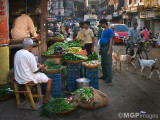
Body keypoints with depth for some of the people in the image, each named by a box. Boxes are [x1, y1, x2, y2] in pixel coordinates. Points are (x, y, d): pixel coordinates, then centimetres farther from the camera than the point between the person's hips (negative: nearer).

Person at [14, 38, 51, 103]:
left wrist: (36, 64, 16)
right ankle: (46, 99, 14)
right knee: (49, 80, 6)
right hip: (27, 79, -8)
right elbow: (35, 71, -18)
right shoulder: (30, 55, -22)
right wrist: (40, 67, 3)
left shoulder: (17, 53, 2)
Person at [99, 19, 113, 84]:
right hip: (102, 47, 10)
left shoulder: (109, 30, -12)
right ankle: (104, 75, 26)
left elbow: (111, 41, -17)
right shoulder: (103, 30, 16)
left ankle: (109, 78, -2)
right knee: (103, 63, 15)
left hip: (107, 47, -10)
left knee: (108, 63, -7)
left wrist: (109, 50, -23)